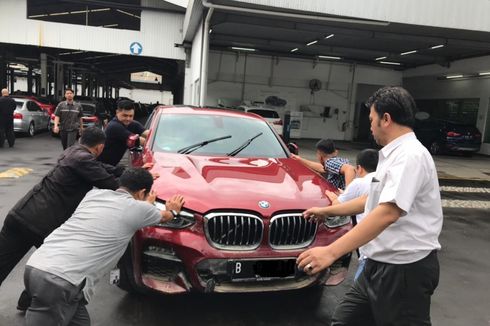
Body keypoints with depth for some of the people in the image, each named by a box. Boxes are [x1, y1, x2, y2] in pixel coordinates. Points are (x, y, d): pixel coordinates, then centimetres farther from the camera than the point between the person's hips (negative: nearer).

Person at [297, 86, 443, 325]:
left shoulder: (410, 155, -19)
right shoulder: (394, 155, 15)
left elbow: (388, 212, -31)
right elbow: (373, 200, 25)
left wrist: (332, 251, -36)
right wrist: (327, 211, 27)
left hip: (405, 269, -9)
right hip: (379, 265, 9)